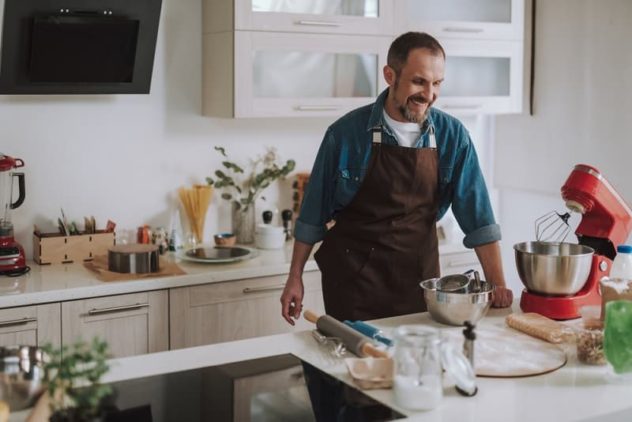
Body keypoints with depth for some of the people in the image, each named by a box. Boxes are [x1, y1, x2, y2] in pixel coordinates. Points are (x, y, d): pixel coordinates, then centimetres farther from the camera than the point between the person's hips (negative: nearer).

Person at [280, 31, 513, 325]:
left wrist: (497, 285, -7)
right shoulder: (346, 132, -9)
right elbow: (314, 212, -1)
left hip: (419, 277, 2)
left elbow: (478, 217, -1)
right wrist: (295, 278, 0)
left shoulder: (452, 135, -4)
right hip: (352, 279, -2)